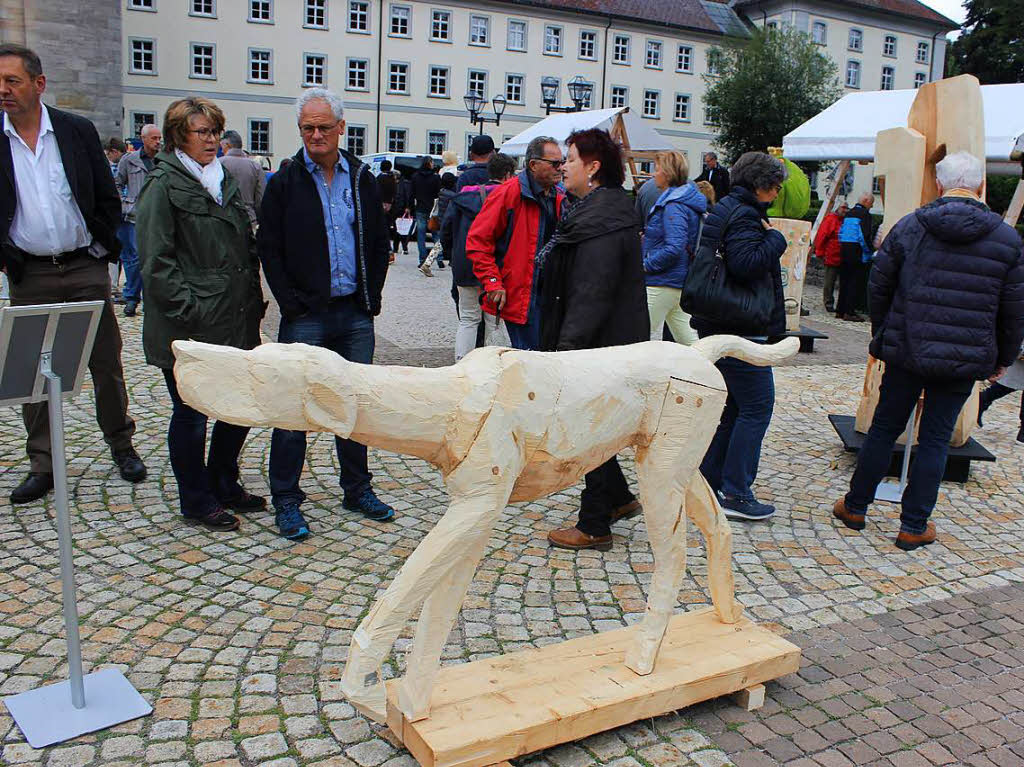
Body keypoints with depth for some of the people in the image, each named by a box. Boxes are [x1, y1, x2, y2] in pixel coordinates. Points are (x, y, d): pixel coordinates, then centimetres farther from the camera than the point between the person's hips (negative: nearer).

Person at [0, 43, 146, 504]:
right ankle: (42, 466, 17)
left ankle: (121, 446, 24)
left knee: (106, 364, 7)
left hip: (85, 267, 0)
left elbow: (108, 197, 5)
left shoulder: (78, 131, 0)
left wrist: (103, 248, 0)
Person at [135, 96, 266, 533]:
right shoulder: (163, 185, -7)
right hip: (189, 331, -7)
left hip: (235, 323, 7)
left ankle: (224, 485, 32)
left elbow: (246, 247, 21)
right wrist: (191, 311, -18)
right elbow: (157, 262, -13)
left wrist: (252, 299, 13)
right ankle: (196, 502, 19)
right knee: (191, 414, 4)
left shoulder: (223, 179, 16)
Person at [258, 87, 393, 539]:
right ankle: (286, 499, 11)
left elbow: (380, 243, 12)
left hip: (355, 315, 4)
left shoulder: (362, 179, 9)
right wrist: (292, 304, -9)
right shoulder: (285, 183, 0)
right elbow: (268, 249, -2)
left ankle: (357, 490, 25)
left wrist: (371, 296, 4)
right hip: (305, 317, -3)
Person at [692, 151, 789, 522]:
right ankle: (735, 494, 1)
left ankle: (707, 481, 22)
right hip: (740, 330, -11)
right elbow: (745, 262, -29)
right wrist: (775, 238, -15)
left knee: (733, 406, 17)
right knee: (756, 408, -4)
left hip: (718, 326, 11)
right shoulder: (743, 216, -15)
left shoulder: (725, 209, 18)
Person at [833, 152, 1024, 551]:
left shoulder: (908, 227, -3)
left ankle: (855, 507, 23)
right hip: (965, 358, 0)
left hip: (906, 351, 1)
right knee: (936, 439, 8)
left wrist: (882, 334, 19)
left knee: (884, 429, 13)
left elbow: (879, 286, 4)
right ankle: (914, 526, 13)